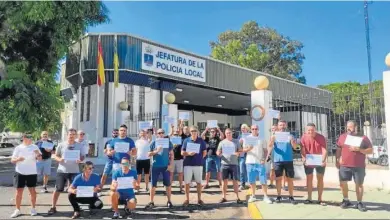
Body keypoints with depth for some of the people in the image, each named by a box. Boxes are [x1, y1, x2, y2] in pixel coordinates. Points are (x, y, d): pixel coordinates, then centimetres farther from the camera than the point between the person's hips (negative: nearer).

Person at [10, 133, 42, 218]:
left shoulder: (35, 147, 1)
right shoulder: (18, 148, -1)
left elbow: (40, 158, 2)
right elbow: (12, 160, 0)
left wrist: (38, 154, -20)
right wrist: (18, 159, -21)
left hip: (32, 173, 0)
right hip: (20, 173, 0)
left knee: (32, 191, 7)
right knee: (19, 191, 5)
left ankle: (33, 208, 20)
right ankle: (17, 210, 18)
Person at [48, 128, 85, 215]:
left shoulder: (79, 145, 3)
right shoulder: (61, 145, 0)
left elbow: (83, 156, 7)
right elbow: (55, 156, 5)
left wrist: (80, 160, -15)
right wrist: (59, 159, -17)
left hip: (75, 171, 1)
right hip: (62, 171, 0)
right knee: (58, 189, 3)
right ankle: (53, 207, 16)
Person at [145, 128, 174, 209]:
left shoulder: (168, 142, 2)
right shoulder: (154, 143, 1)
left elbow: (171, 154, 4)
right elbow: (149, 154, 1)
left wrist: (170, 164, -5)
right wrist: (156, 151, -17)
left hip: (166, 166, 0)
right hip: (155, 166, 0)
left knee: (168, 184, 7)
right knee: (153, 184, 4)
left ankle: (169, 201, 19)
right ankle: (151, 202, 14)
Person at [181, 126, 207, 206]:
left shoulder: (201, 141, 3)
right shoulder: (186, 140, 2)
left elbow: (204, 152, 9)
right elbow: (182, 153, 2)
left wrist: (199, 158, -1)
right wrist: (188, 154, -15)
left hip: (198, 164, 0)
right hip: (188, 164, 0)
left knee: (199, 182, 7)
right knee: (187, 182, 3)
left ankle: (199, 199, 18)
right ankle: (187, 199, 15)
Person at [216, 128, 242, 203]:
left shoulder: (236, 141, 6)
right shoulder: (222, 142, 6)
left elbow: (241, 151, 8)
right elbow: (218, 152, 8)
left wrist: (238, 153, -15)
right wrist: (218, 153, -15)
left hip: (234, 164, -1)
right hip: (225, 164, 1)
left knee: (235, 181, 2)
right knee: (224, 180, 6)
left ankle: (237, 197, 10)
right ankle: (224, 197, 15)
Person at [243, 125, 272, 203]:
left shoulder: (262, 139, 5)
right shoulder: (247, 138, 4)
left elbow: (265, 150, 6)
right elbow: (243, 150, 2)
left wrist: (264, 159, -9)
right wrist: (248, 149, -20)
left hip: (260, 162, 0)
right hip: (250, 162, 1)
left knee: (263, 180, 0)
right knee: (252, 181, 8)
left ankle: (265, 196, 9)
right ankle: (253, 196, 21)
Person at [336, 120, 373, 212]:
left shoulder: (363, 138, 0)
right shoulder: (342, 137, 7)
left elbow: (370, 150, -2)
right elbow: (338, 150, 15)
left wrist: (359, 149, -17)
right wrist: (337, 161, 10)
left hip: (359, 166, -2)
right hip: (344, 165, 2)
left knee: (359, 184, 4)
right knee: (342, 183, 4)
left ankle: (359, 203, 16)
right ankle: (346, 200, 22)